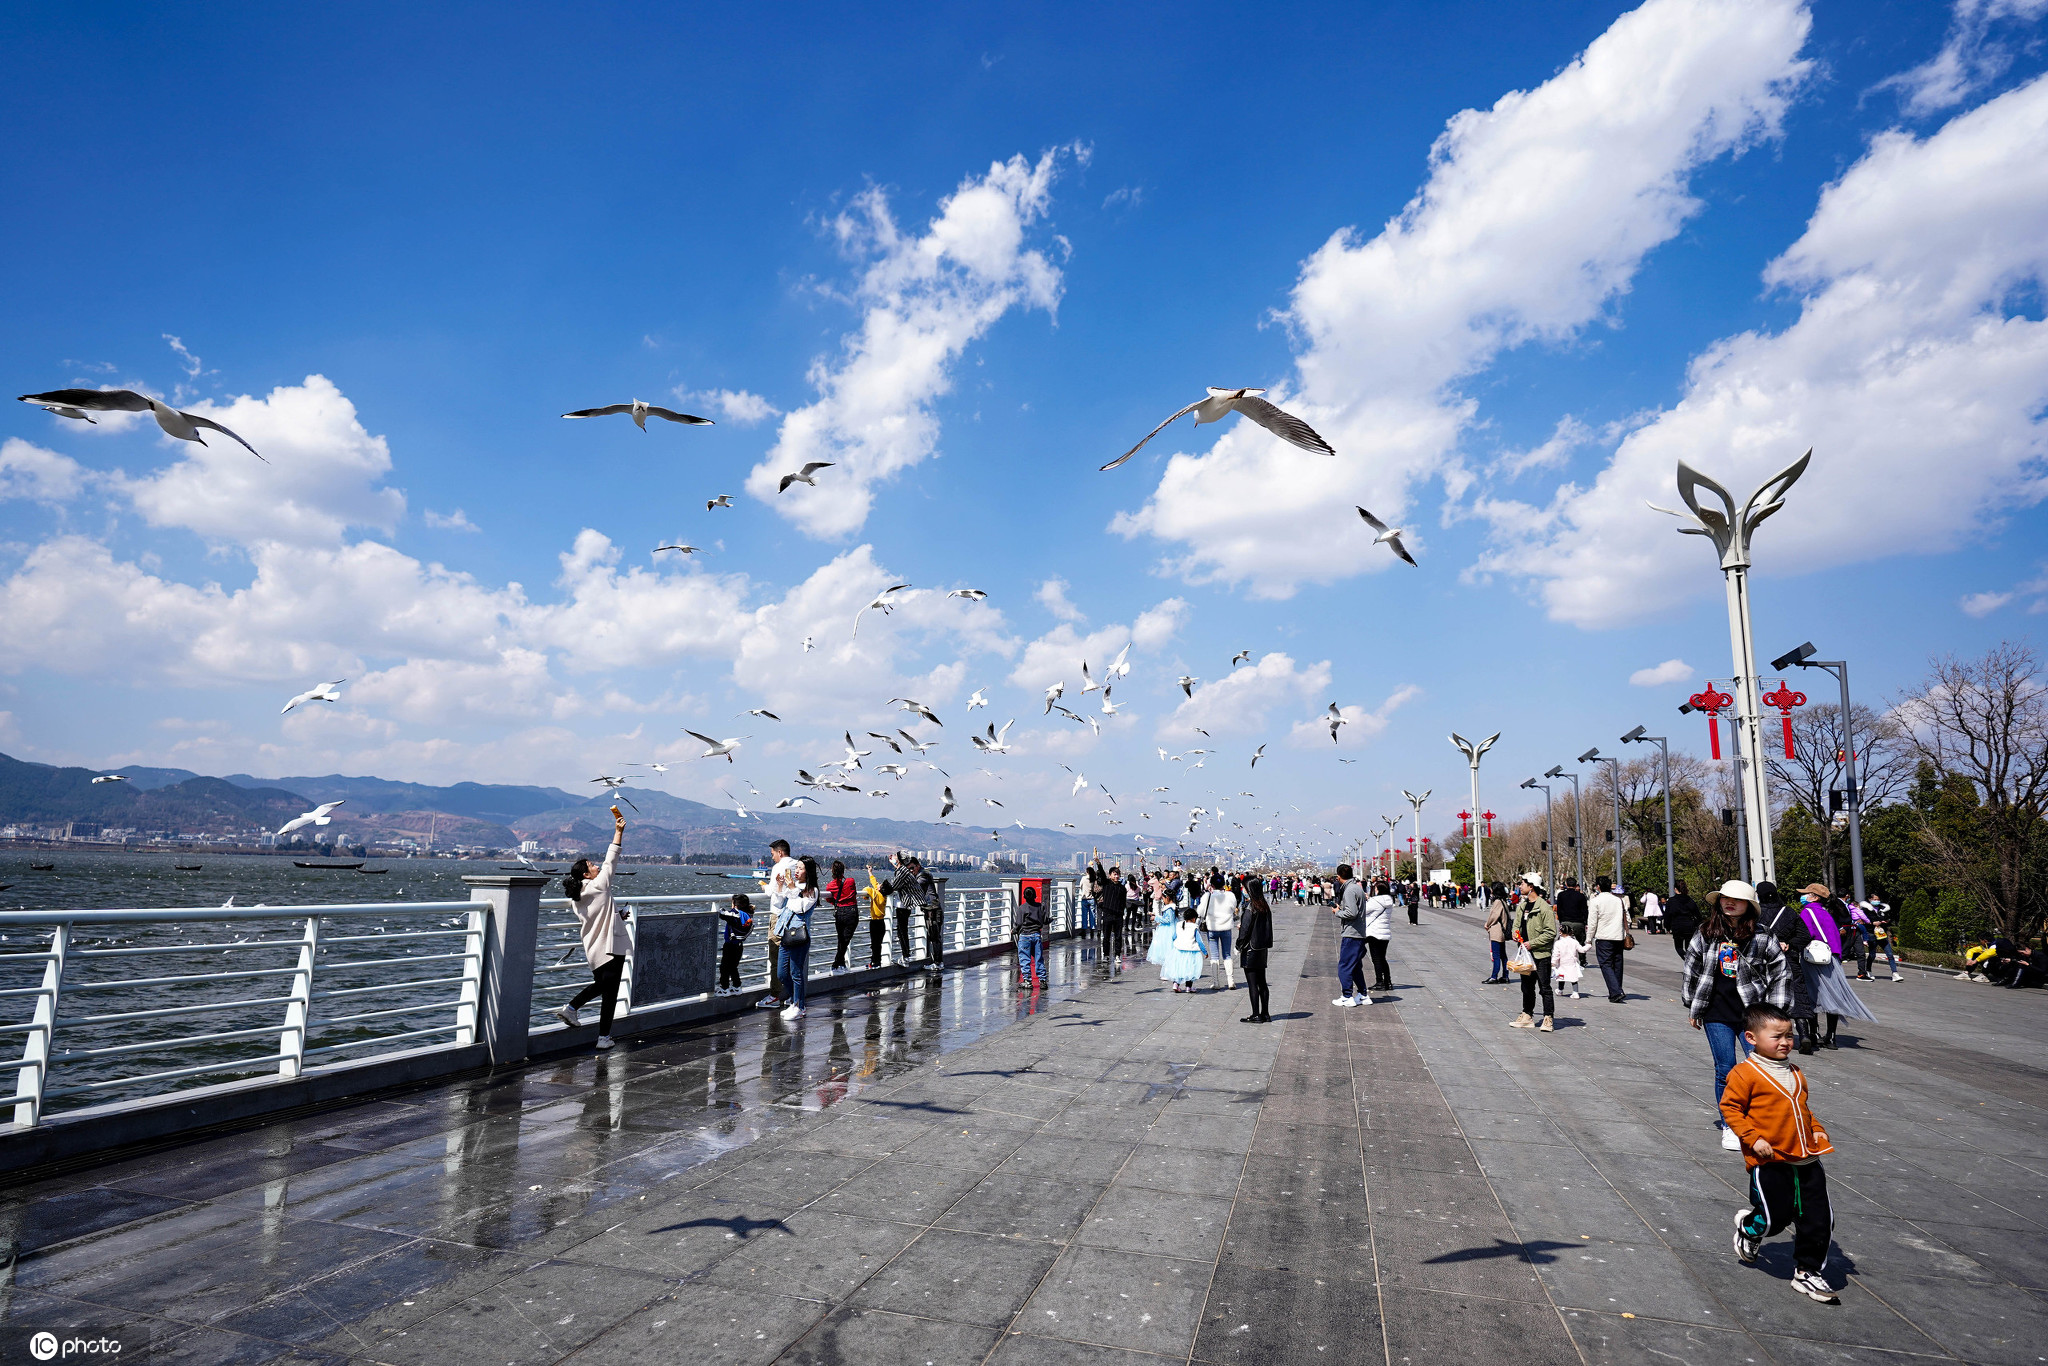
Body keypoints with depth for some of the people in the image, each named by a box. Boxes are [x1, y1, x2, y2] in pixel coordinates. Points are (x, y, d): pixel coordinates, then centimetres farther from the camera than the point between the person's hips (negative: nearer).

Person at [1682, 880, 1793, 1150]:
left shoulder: (1762, 937, -3)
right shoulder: (1705, 935, 3)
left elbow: (1781, 972, 3)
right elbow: (1691, 970, 12)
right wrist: (1693, 1008, 14)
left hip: (1753, 1014, -1)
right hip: (1717, 1015, 1)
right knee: (1725, 1070, 4)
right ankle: (1729, 1126, 17)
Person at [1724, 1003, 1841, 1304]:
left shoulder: (1794, 1072, 12)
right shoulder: (1745, 1073, -13)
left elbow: (1803, 1107, 26)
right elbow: (1730, 1108, -12)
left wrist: (1817, 1130, 11)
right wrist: (1753, 1138, -18)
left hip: (1806, 1159, 7)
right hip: (1769, 1161, -7)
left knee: (1819, 1219, 6)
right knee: (1776, 1217, -2)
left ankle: (1808, 1273, 22)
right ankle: (1748, 1227, 32)